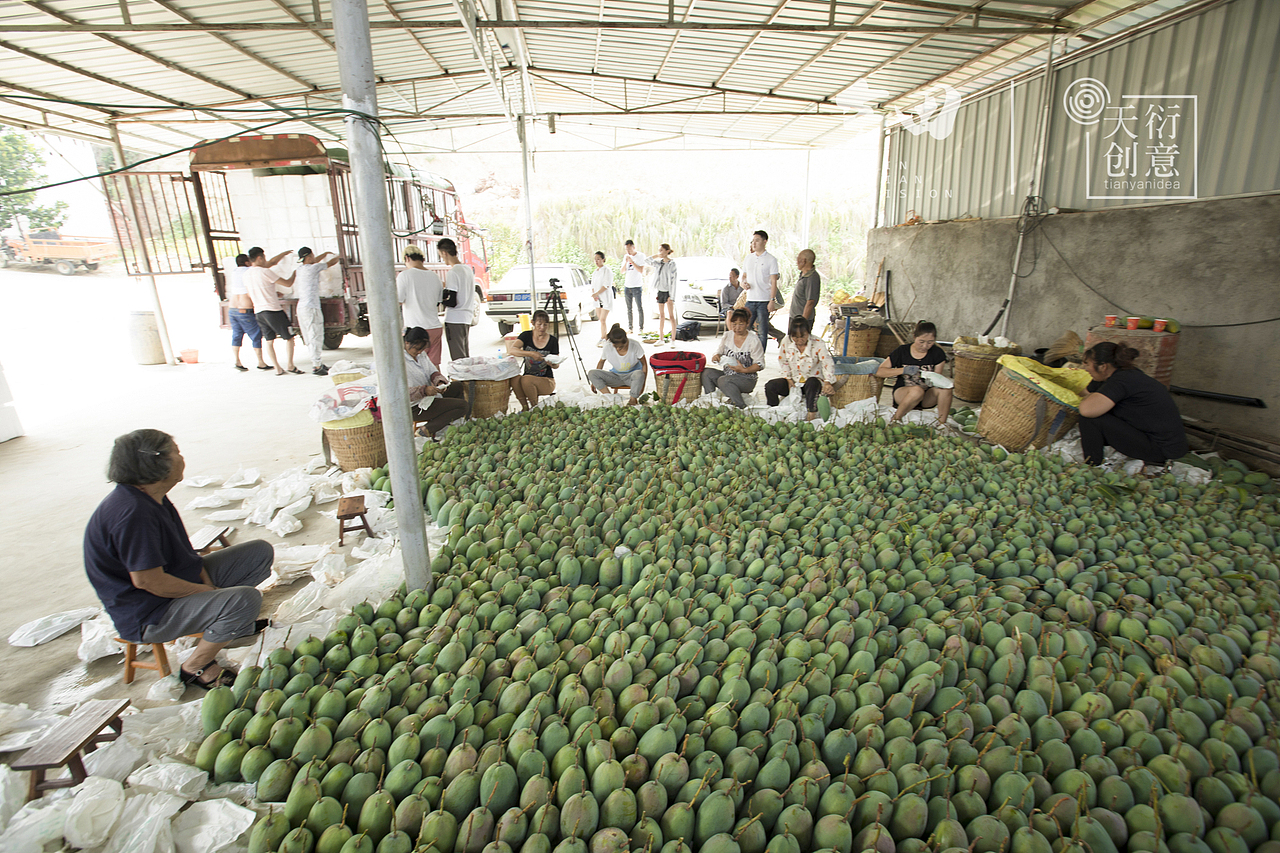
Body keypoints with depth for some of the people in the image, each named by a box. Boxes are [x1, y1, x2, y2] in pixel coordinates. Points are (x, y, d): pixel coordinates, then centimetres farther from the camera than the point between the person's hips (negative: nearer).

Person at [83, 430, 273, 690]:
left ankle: (222, 618, 19)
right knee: (245, 599, -31)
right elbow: (148, 580, -30)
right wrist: (207, 591, -17)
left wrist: (207, 582, 0)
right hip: (146, 616, -10)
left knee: (260, 552, 7)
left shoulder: (152, 497, 3)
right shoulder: (133, 513, -30)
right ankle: (195, 668, -8)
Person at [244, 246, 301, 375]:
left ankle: (277, 368, 9)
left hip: (258, 311, 7)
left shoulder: (246, 274, 9)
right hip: (273, 311, -7)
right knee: (289, 338, 4)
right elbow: (287, 283, -9)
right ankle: (290, 366, 2)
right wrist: (294, 273, 12)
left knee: (269, 340, 10)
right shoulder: (265, 272, -13)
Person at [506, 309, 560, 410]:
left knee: (526, 380, -32)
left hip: (547, 380, -2)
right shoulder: (526, 336, 1)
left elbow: (556, 366, 3)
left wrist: (552, 363, -22)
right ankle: (525, 408, -11)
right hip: (528, 376, 2)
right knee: (515, 379, -31)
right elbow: (511, 350, -17)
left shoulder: (553, 340, -1)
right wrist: (531, 354, -31)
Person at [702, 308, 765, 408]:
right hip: (728, 374, 6)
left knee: (723, 381, -33)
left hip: (747, 379, -6)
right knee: (706, 373, -18)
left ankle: (742, 407, -24)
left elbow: (760, 365, -9)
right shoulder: (727, 336, 5)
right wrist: (716, 357, -11)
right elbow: (719, 351, 15)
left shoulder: (753, 341, -10)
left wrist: (744, 370, -26)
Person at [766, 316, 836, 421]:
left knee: (812, 383, -41)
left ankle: (811, 414, -34)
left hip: (813, 381, -3)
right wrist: (788, 378, -3)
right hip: (793, 382, 3)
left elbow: (828, 364, -23)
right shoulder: (786, 342, -6)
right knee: (770, 386, -19)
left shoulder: (818, 344, -15)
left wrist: (827, 382, -40)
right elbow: (783, 362, 9)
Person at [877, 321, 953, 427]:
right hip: (902, 393, -2)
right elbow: (879, 371, -8)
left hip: (927, 398, 2)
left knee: (945, 388, -29)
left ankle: (942, 424, -17)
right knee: (917, 390, -37)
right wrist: (903, 370, -21)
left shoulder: (937, 353, 0)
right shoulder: (902, 351, -5)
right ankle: (895, 419, -15)